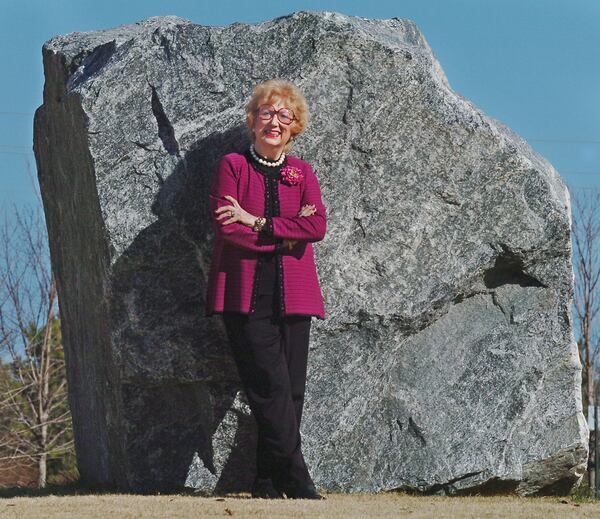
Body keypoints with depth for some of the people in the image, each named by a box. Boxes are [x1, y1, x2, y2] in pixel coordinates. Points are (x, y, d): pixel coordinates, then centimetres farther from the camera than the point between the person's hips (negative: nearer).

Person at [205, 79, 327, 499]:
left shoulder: (302, 172, 15)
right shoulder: (233, 166, 6)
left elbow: (318, 225, -1)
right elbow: (227, 229, -7)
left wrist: (259, 223, -9)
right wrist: (284, 235, -5)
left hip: (293, 295, 4)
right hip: (246, 295, -3)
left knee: (291, 392, -2)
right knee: (272, 389, -12)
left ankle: (268, 482, 2)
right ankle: (296, 480, -12)